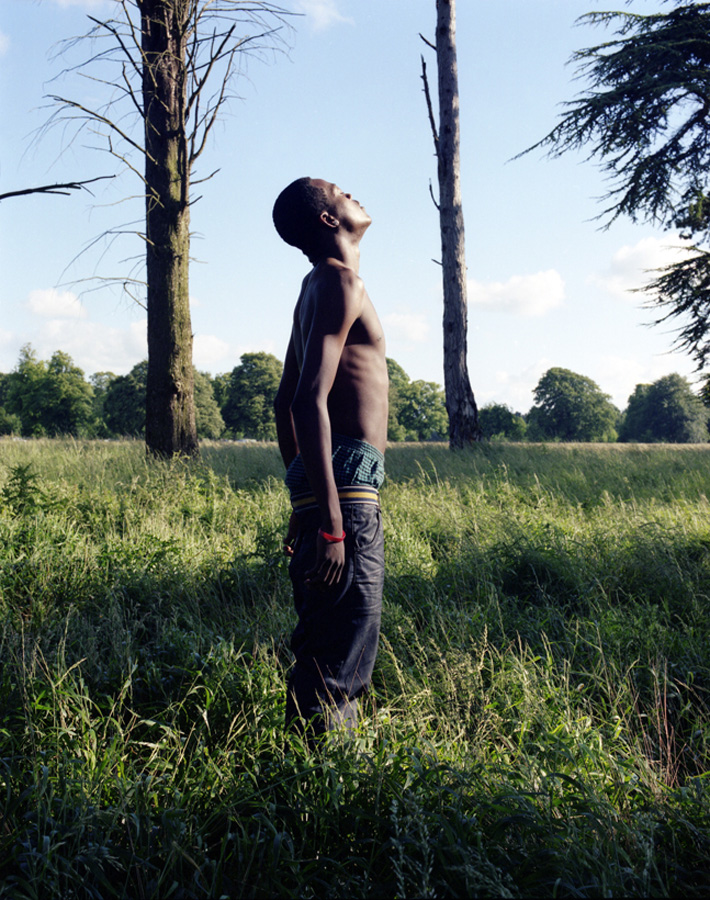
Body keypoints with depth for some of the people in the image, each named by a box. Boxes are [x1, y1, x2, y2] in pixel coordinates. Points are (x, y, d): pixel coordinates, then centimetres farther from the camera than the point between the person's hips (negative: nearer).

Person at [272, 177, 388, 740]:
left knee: (325, 644, 16)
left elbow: (286, 402, 25)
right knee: (339, 654, -8)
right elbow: (309, 402, -21)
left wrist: (304, 503, 26)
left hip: (324, 486, 10)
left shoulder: (317, 288, 21)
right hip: (345, 482, -10)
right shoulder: (339, 282, -9)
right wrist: (328, 521, -25)